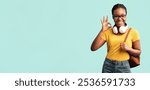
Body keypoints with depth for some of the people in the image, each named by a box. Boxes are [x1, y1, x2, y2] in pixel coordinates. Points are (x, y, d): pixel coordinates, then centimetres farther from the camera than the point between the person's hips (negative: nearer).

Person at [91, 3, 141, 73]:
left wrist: (128, 49, -14)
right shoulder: (108, 31, 1)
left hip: (123, 67, -1)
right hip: (108, 66, 2)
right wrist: (102, 31, -11)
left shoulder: (132, 32, -1)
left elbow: (138, 52, 6)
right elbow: (93, 48, -6)